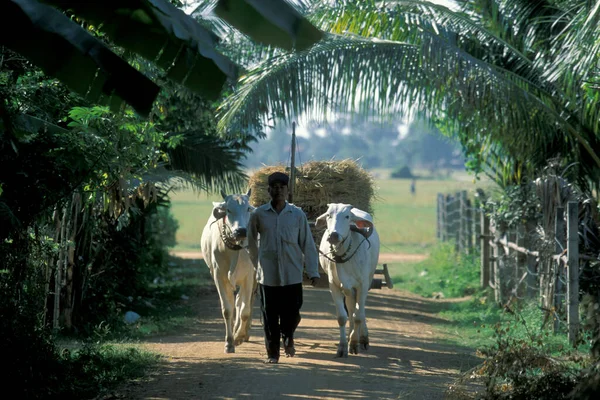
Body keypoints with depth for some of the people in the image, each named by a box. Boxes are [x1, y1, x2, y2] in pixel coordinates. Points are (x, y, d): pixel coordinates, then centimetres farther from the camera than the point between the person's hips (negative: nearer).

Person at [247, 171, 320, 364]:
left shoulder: (298, 215, 1)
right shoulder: (258, 215, 1)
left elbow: (308, 245, 3)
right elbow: (251, 242, 14)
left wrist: (313, 272, 1)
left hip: (292, 274, 0)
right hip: (267, 275, 0)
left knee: (291, 313, 1)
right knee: (270, 315, 3)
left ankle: (288, 337, 33)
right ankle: (272, 353, 16)